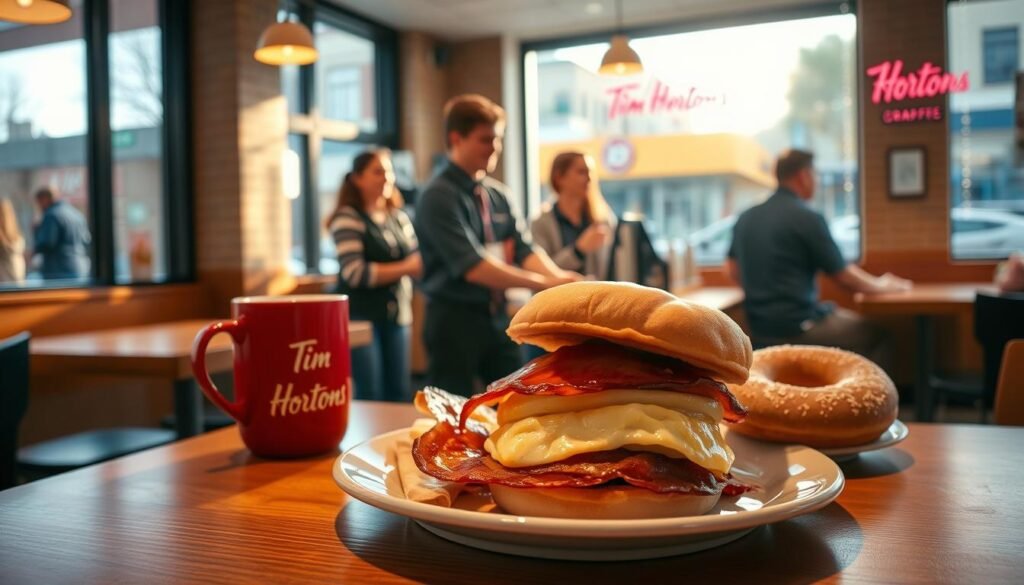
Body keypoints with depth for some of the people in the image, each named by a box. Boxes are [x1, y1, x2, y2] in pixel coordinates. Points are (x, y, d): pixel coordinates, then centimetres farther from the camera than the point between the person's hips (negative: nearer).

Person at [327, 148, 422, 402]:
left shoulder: (399, 217, 14)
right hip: (361, 315, -6)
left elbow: (416, 261, 14)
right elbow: (355, 273, -16)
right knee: (370, 395, -3)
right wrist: (405, 268, -15)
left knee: (400, 394, 8)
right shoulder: (348, 218, -7)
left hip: (397, 314, 6)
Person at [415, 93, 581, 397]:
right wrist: (545, 283, -26)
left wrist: (559, 277, -18)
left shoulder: (497, 194, 9)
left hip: (497, 317, 7)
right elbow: (473, 267, -24)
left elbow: (525, 250, 3)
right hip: (455, 319, -7)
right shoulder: (439, 196, -14)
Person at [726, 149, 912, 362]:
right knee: (874, 335, 9)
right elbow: (845, 277, -8)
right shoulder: (807, 218, -14)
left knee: (845, 316, 26)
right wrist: (882, 285, 11)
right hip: (798, 328, -8)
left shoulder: (745, 218, 5)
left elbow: (732, 269, 16)